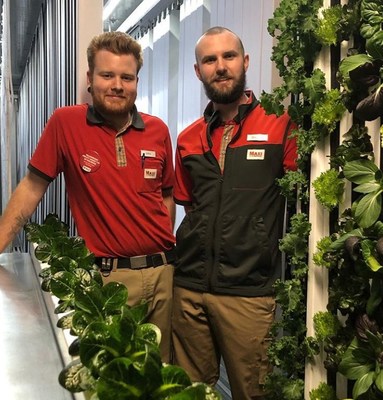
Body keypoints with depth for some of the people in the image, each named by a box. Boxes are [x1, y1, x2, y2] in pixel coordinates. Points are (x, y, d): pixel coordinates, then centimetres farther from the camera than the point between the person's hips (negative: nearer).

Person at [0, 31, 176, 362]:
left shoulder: (157, 130, 5)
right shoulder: (65, 123, -5)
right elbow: (32, 187, -1)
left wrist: (165, 248, 6)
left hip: (162, 272, 4)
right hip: (108, 276, -3)